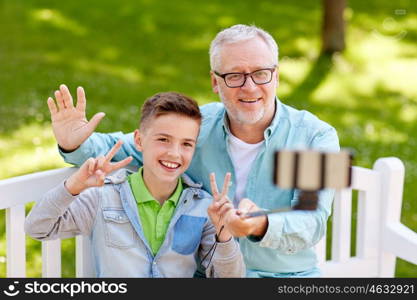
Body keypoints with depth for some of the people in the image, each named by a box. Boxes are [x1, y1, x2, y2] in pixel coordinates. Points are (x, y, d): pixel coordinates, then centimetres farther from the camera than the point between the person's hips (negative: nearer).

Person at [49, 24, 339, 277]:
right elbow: (120, 150, 13)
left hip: (287, 276, -2)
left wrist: (261, 226, -37)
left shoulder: (316, 136, -5)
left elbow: (311, 222, -15)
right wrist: (76, 145, -9)